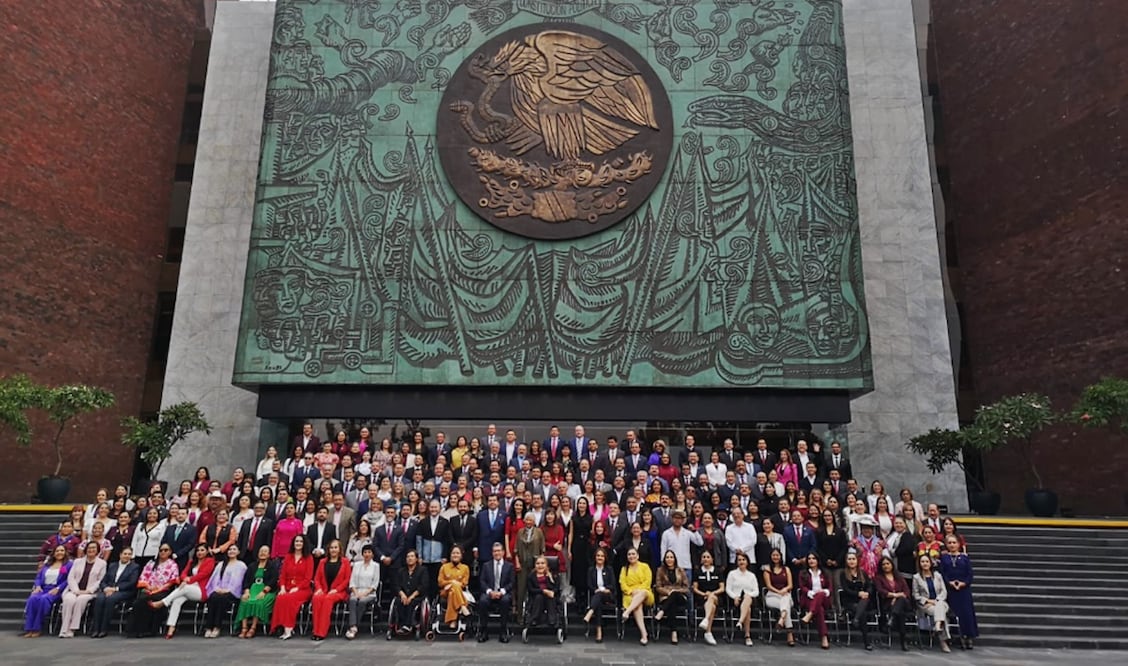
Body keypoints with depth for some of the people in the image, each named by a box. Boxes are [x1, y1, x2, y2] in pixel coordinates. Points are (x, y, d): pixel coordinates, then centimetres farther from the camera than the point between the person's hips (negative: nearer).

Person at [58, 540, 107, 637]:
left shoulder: (102, 563, 10)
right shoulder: (78, 562, 20)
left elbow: (100, 580, 2)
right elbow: (70, 577, 9)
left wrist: (88, 590, -12)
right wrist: (76, 590, -8)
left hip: (89, 593, -2)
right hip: (74, 590, 2)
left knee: (81, 599, -35)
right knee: (69, 600, -32)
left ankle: (72, 629, -31)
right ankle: (64, 629, -29)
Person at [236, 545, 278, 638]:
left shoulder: (273, 565, 8)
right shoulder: (252, 566, 22)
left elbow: (273, 580, -5)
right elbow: (246, 580, 11)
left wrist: (263, 591, -18)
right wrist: (247, 591, -8)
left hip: (267, 591, -3)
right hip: (253, 589, 3)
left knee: (258, 602, -33)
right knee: (245, 601, -27)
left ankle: (253, 628, -31)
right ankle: (244, 628, -30)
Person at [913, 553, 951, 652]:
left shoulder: (938, 575, 16)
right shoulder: (916, 577, 7)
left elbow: (944, 591, 9)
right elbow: (916, 595, 4)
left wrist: (938, 600, -9)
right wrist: (928, 601, -10)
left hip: (939, 602, 2)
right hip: (925, 605, -2)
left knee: (939, 606, -36)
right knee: (940, 612, -32)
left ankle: (938, 626, -55)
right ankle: (943, 642, -35)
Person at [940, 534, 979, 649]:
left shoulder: (964, 557, 7)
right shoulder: (944, 557, 7)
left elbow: (970, 574, 3)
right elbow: (942, 573, 1)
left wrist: (963, 583, -12)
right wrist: (950, 582, -14)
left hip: (964, 589, 0)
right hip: (950, 589, 0)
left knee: (967, 613, -2)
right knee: (955, 613, -1)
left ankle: (970, 637, 7)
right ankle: (962, 637, 7)